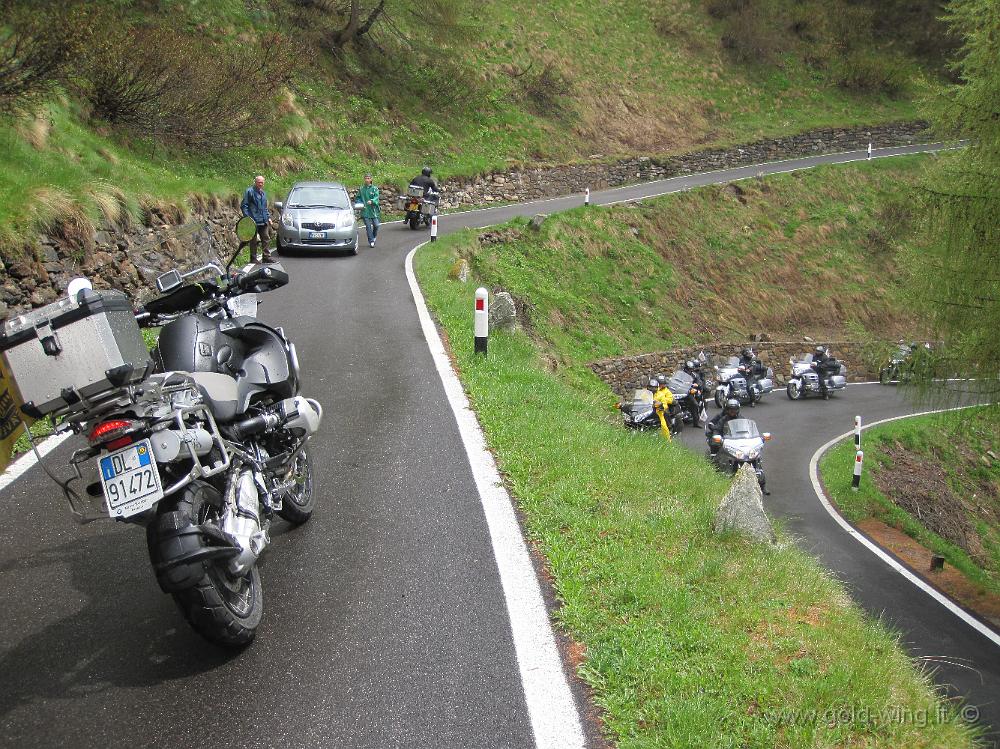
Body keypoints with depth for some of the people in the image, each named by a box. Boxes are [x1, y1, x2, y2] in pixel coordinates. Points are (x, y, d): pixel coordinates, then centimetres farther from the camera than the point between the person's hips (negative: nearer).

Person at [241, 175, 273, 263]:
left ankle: (266, 257, 14)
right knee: (254, 241, 0)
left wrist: (268, 217, 17)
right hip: (254, 221, -7)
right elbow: (244, 206, -9)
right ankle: (254, 259, 7)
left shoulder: (263, 193, 17)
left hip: (264, 222, 7)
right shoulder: (249, 191, -7)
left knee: (266, 239, 8)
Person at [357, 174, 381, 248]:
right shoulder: (361, 189, 9)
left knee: (376, 225, 1)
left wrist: (371, 201, -30)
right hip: (365, 210, 1)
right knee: (368, 226, -4)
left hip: (373, 210, -1)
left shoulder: (374, 189, 2)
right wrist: (359, 203, -4)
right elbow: (358, 198, 17)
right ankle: (371, 241, 2)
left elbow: (376, 198, -10)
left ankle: (374, 237, 30)